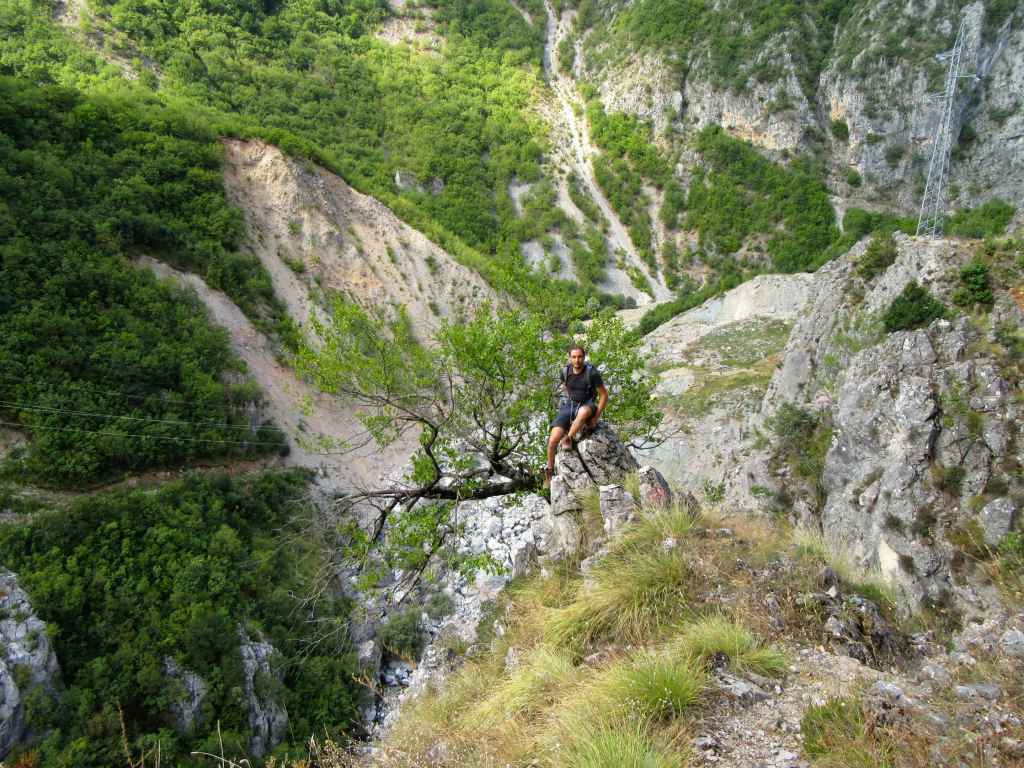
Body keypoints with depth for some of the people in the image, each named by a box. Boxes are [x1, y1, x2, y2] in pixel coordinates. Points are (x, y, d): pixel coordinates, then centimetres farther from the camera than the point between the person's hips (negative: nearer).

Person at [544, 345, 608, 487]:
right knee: (553, 441, -13)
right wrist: (566, 403, 14)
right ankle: (550, 471, 9)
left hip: (586, 405, -3)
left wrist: (596, 418, -13)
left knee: (584, 412, -44)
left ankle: (568, 439, -23)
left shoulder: (592, 373, -16)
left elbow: (604, 395, -10)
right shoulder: (565, 371, -4)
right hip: (568, 406, 3)